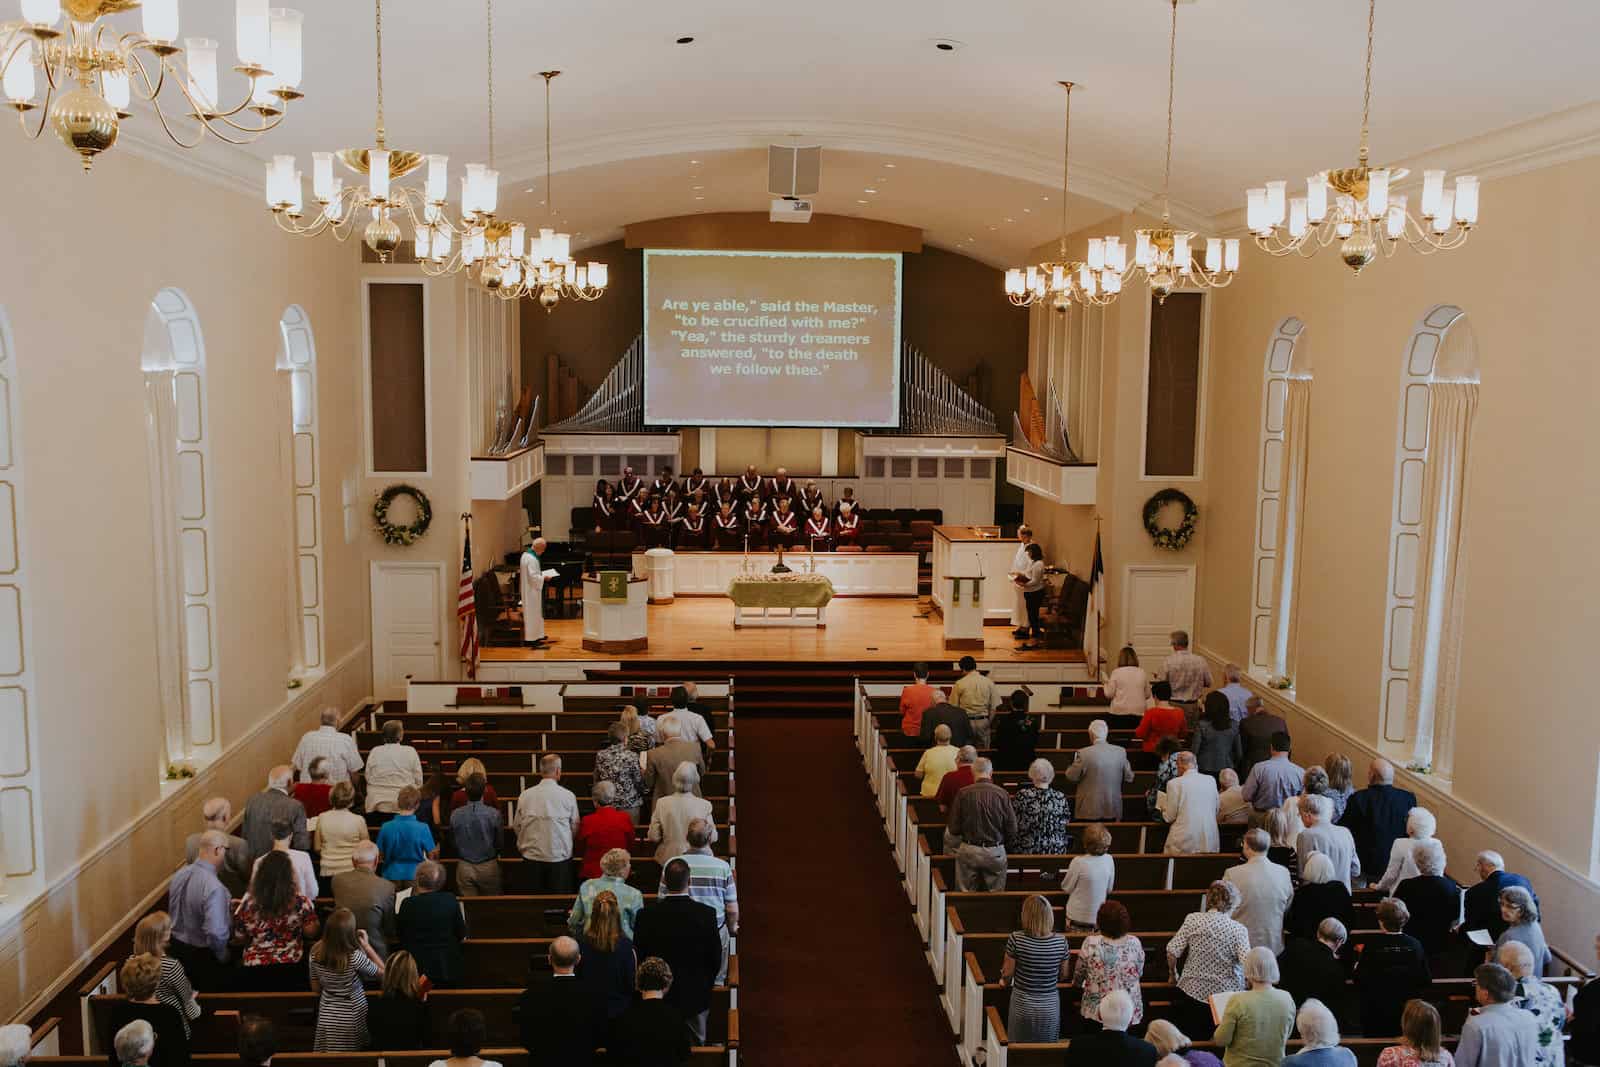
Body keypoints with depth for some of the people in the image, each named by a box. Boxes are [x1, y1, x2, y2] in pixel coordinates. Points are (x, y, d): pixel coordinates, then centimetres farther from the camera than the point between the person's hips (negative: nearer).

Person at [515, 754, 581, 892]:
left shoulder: (524, 795, -4)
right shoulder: (568, 795, -8)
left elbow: (517, 827, 6)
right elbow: (575, 827, 0)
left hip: (532, 856, 2)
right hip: (560, 856, -2)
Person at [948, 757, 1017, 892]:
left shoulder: (963, 793, -7)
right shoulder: (1002, 794, -8)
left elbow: (954, 829, -4)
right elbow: (1012, 831, -5)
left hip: (968, 850, 0)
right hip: (995, 853, 0)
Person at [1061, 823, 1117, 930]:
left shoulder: (1078, 862, -23)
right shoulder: (1109, 860, -10)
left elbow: (1066, 889, -8)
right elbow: (1109, 889, 4)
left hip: (1078, 918, -3)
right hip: (1099, 918, 3)